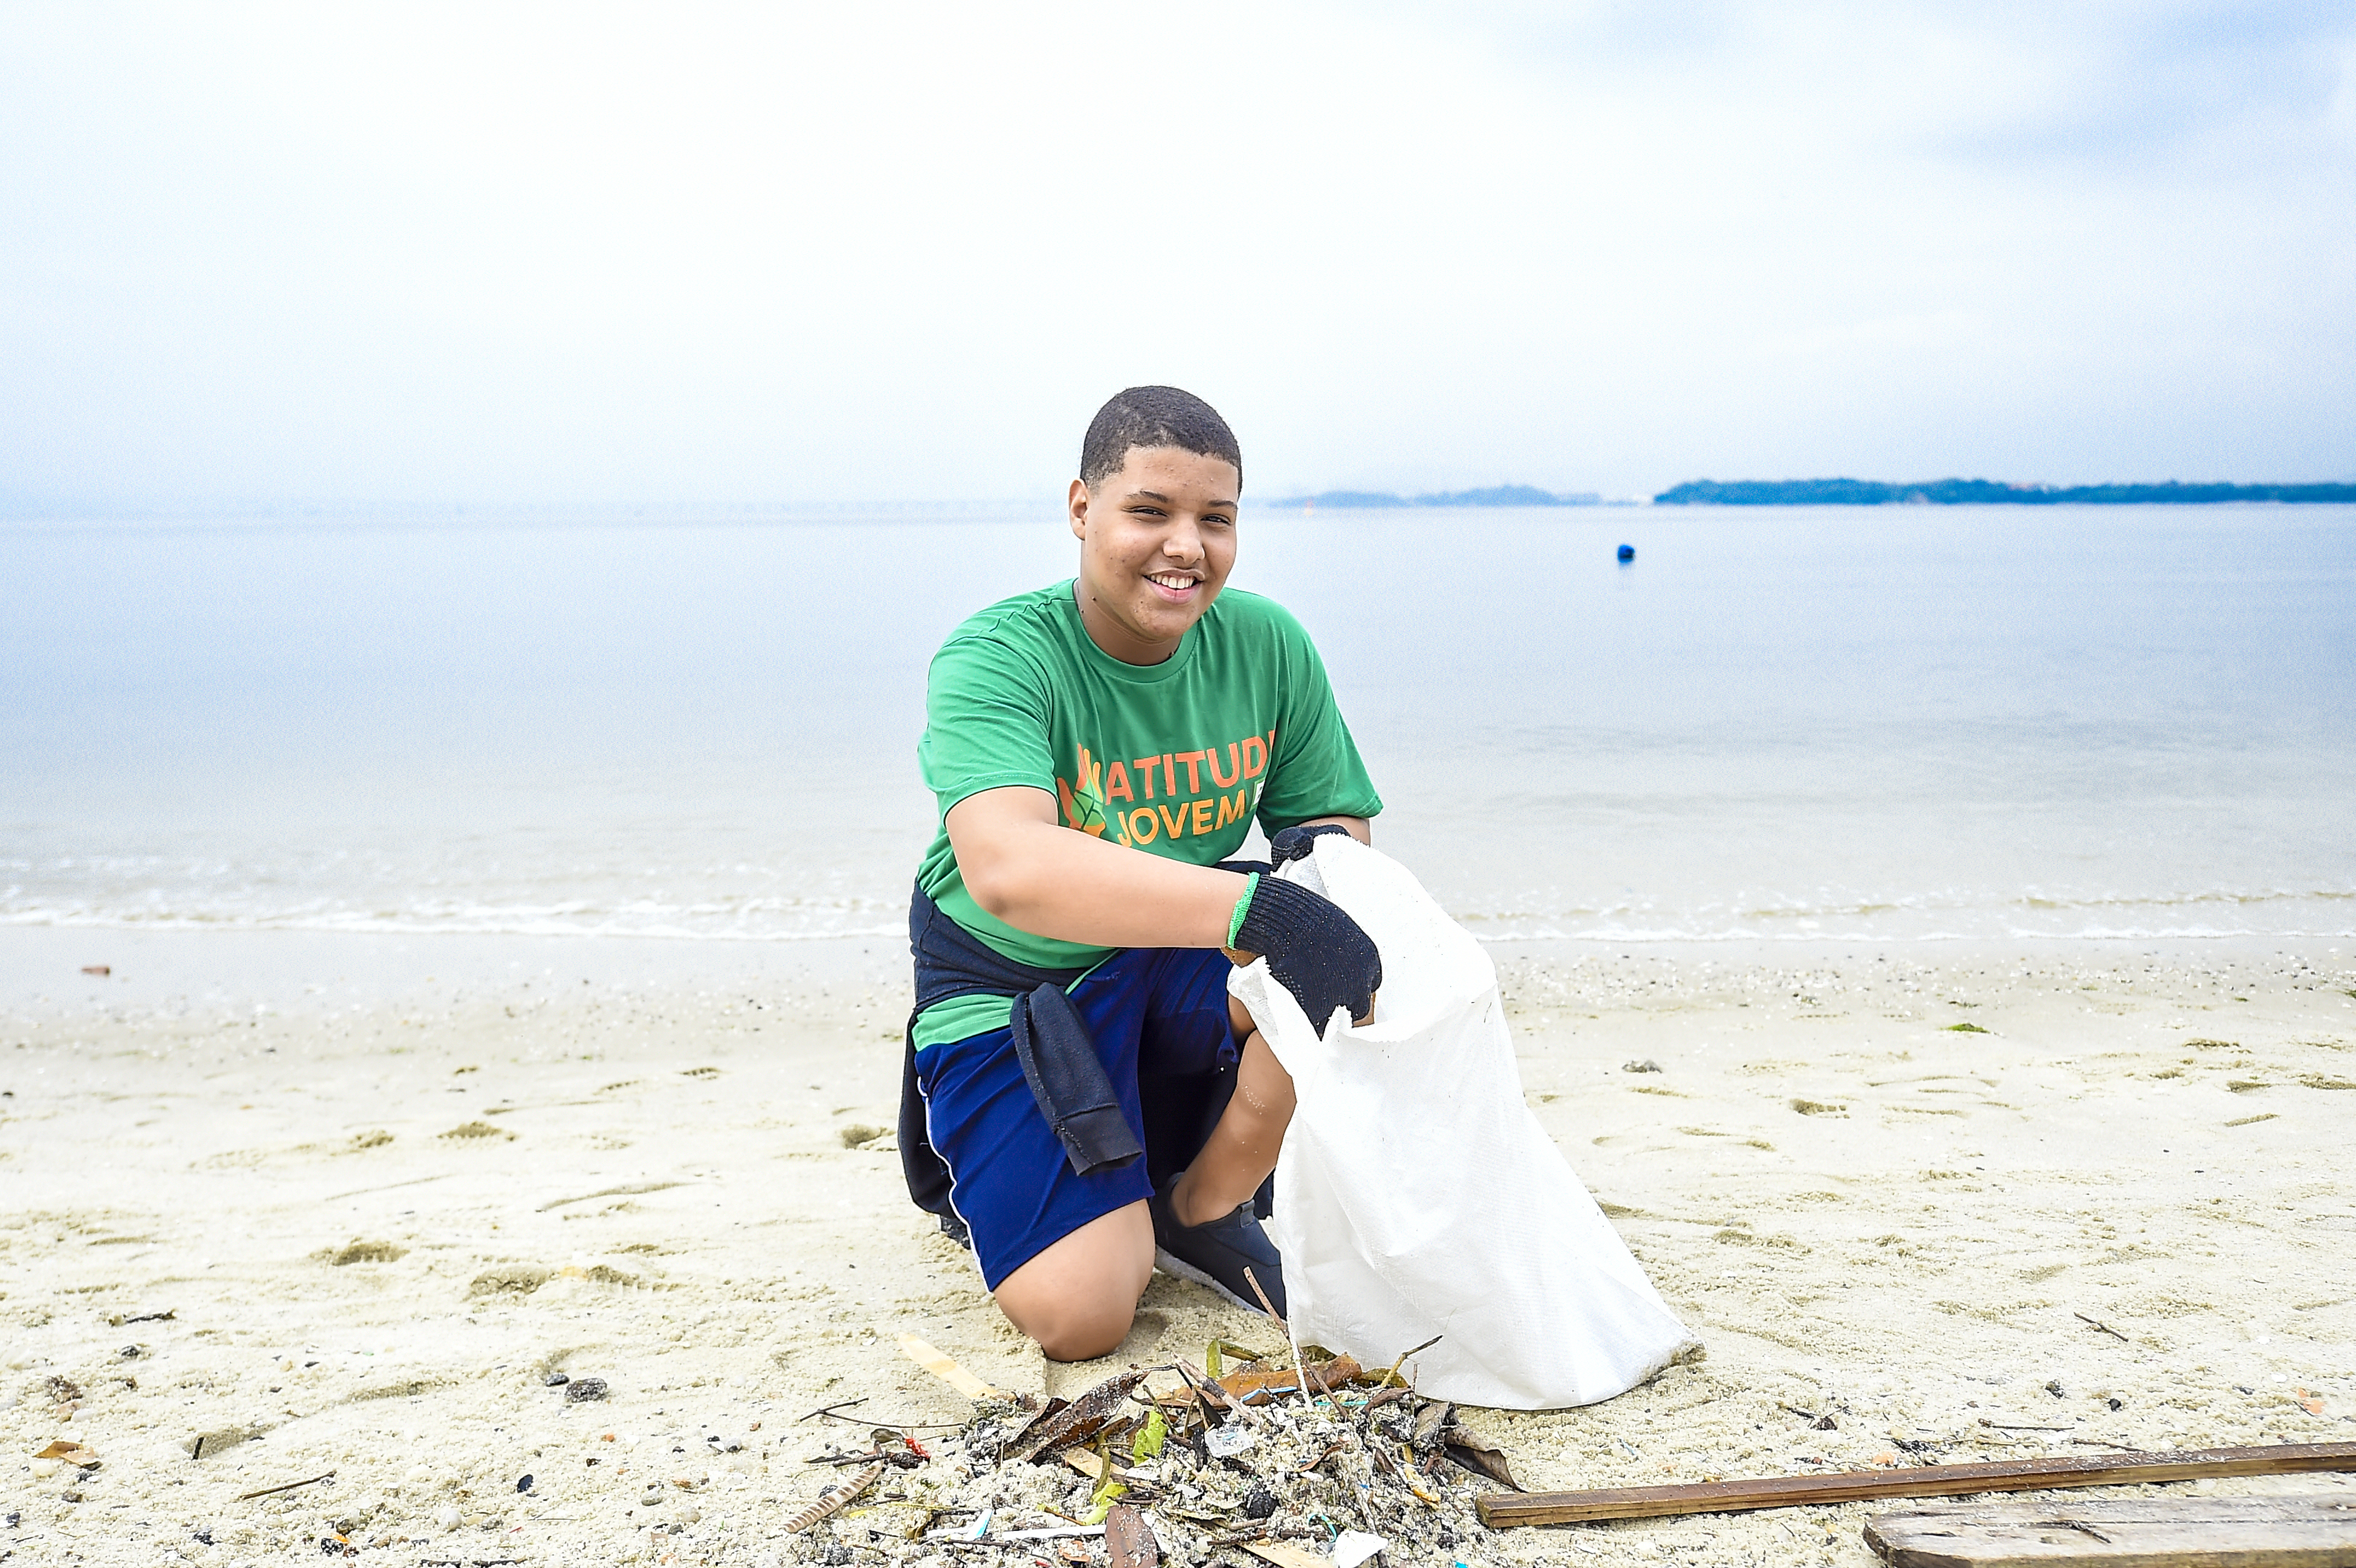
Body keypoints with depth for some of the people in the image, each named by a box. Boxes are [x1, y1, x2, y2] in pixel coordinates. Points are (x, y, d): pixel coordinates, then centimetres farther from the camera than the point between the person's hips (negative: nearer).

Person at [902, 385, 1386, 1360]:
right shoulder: (994, 659, -25)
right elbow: (1007, 868, -43)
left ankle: (1204, 1210, -1)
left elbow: (1336, 818, 2)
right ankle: (989, 1172, 17)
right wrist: (1255, 908, -55)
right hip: (1009, 988, -4)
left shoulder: (1269, 647, -9)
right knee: (1078, 1316, -19)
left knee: (1354, 951, -27)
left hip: (1178, 970, 4)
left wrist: (1323, 851, -26)